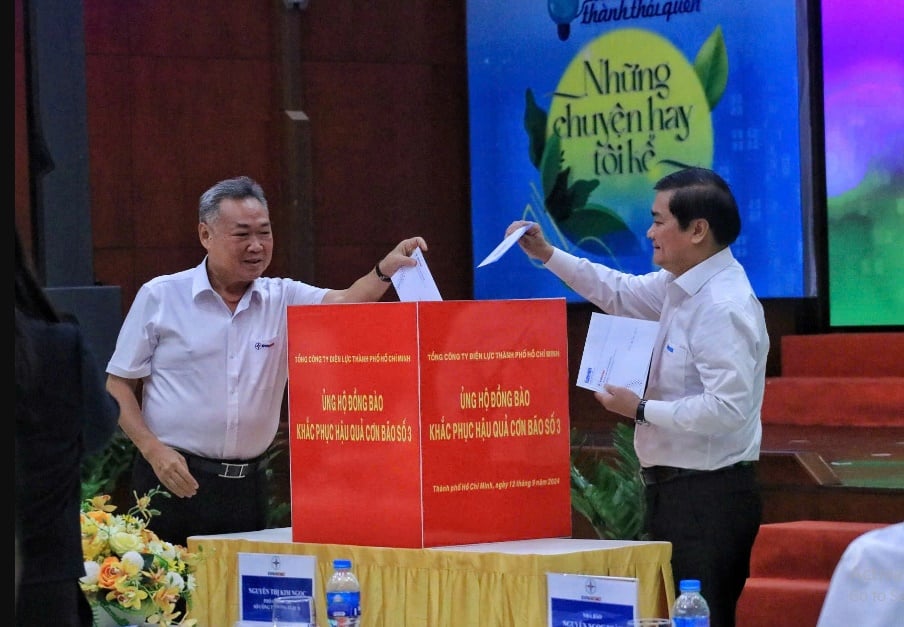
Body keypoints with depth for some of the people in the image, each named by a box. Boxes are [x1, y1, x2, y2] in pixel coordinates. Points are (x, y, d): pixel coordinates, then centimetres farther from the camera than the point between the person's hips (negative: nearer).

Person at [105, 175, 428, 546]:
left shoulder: (283, 299, 8)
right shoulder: (159, 298, 1)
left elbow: (343, 303, -11)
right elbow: (118, 385, 2)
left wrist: (385, 271, -31)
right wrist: (153, 449, -11)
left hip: (248, 486, 3)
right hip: (173, 477, -3)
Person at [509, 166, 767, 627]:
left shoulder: (723, 308, -21)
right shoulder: (681, 285, 9)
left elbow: (727, 409, -27)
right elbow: (621, 293, 27)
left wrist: (641, 410, -18)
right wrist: (548, 256, 21)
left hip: (706, 497, -10)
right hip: (675, 486, 10)